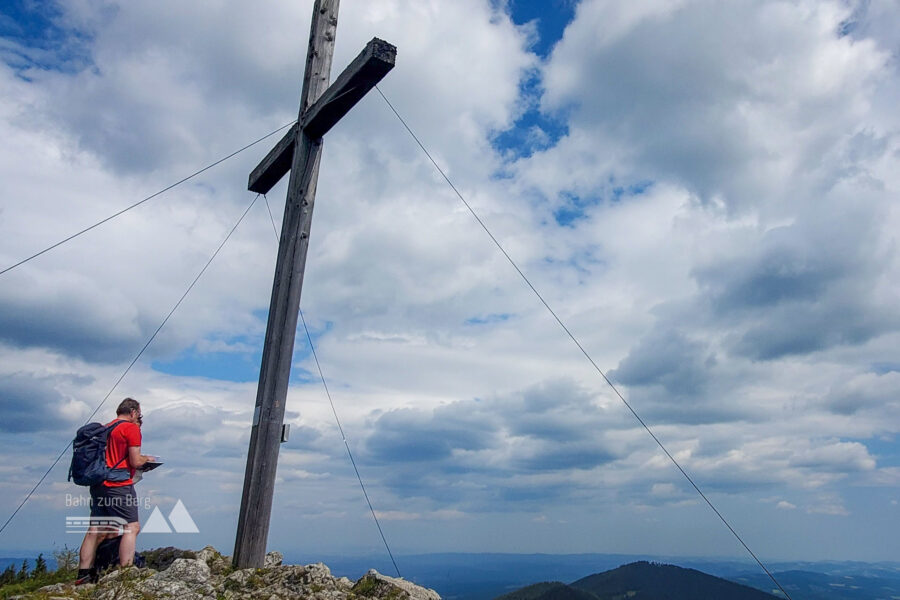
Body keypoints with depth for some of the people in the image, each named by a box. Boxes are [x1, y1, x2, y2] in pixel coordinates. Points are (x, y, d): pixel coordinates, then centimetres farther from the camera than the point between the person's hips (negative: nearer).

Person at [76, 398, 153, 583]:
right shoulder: (131, 428, -8)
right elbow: (135, 462, -12)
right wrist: (146, 459, 8)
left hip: (98, 484, 8)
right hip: (119, 486, -8)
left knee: (96, 530, 14)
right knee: (131, 527, -5)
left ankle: (83, 574, 17)